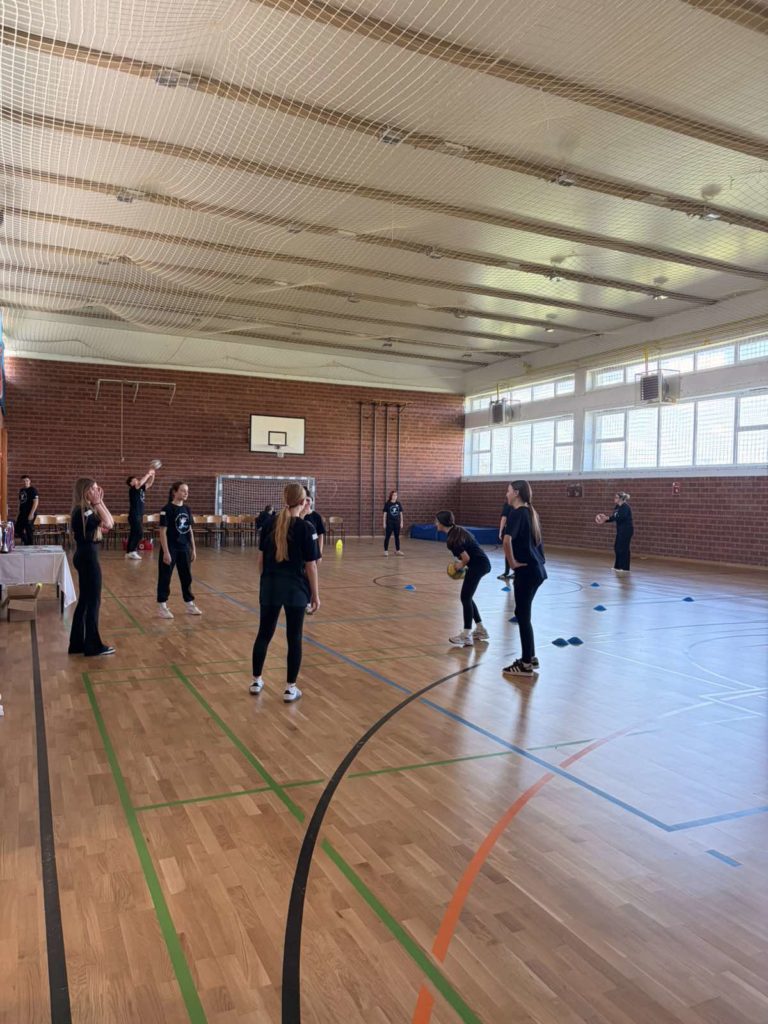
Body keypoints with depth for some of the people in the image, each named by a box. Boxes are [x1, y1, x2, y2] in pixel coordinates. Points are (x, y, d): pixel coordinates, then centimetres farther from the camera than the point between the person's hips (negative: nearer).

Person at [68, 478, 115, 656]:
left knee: (84, 601, 15)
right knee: (93, 602, -1)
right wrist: (98, 503, -17)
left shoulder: (83, 509, 12)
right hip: (88, 558, -10)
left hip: (84, 556, 10)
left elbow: (107, 523, 12)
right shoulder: (83, 510, -17)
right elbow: (108, 524, -22)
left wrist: (99, 503, 6)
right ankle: (93, 646, 7)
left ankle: (78, 643, 23)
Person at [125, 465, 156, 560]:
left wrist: (152, 474, 2)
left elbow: (149, 483, 16)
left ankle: (129, 552, 13)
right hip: (134, 515, -8)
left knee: (133, 534, 9)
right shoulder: (132, 490, -10)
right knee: (140, 533, -13)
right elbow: (140, 483, -26)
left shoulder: (141, 489, 12)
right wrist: (148, 474, -21)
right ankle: (132, 551, -8)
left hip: (139, 515, 8)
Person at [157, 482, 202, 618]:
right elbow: (163, 532, -14)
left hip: (184, 548, 7)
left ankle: (190, 604, 24)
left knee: (187, 577, 13)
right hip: (171, 549, -6)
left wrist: (193, 549, 11)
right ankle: (162, 606, 12)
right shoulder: (167, 509, -12)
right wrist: (166, 552, -18)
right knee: (165, 578, 3)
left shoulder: (187, 509, 7)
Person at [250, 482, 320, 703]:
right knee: (294, 638, 6)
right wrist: (315, 594, -1)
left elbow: (261, 559, 6)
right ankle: (290, 688, 11)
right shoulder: (305, 528, -10)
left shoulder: (270, 524, 2)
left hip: (270, 587, 4)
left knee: (264, 633, 16)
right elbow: (311, 566, -9)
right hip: (295, 589, -4)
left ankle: (256, 681, 26)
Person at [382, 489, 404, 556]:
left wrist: (401, 522, 5)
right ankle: (386, 551, 2)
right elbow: (385, 514, -3)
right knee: (387, 537, -2)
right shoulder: (387, 504, -5)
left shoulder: (398, 504, 4)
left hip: (397, 523, 3)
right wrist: (384, 523, -6)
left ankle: (397, 550, 20)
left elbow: (401, 513, 8)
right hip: (389, 523, -3)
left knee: (397, 536, 10)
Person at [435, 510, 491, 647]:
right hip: (480, 564, 10)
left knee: (465, 597, -6)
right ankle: (480, 630, 24)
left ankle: (466, 636, -3)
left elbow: (466, 558, -19)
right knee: (466, 597, 16)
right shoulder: (457, 531, 12)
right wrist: (461, 565, 14)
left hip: (478, 565, -10)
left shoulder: (453, 538, -17)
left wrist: (461, 566, 1)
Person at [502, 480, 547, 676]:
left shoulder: (517, 513, -14)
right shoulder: (530, 512, 12)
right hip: (537, 569, 9)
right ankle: (531, 657, 27)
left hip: (527, 571, -9)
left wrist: (512, 563, -18)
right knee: (523, 613, 18)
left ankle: (526, 665, 10)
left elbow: (507, 541, -30)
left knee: (522, 615, 1)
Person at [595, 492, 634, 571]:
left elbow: (621, 517, -29)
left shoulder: (625, 507, -17)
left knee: (623, 548, -6)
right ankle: (618, 566, 19)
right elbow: (614, 517, 13)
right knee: (617, 547, 10)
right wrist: (605, 520, 1)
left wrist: (608, 518, -33)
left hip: (626, 530, -9)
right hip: (620, 530, 9)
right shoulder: (617, 507, 10)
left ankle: (625, 568, 2)